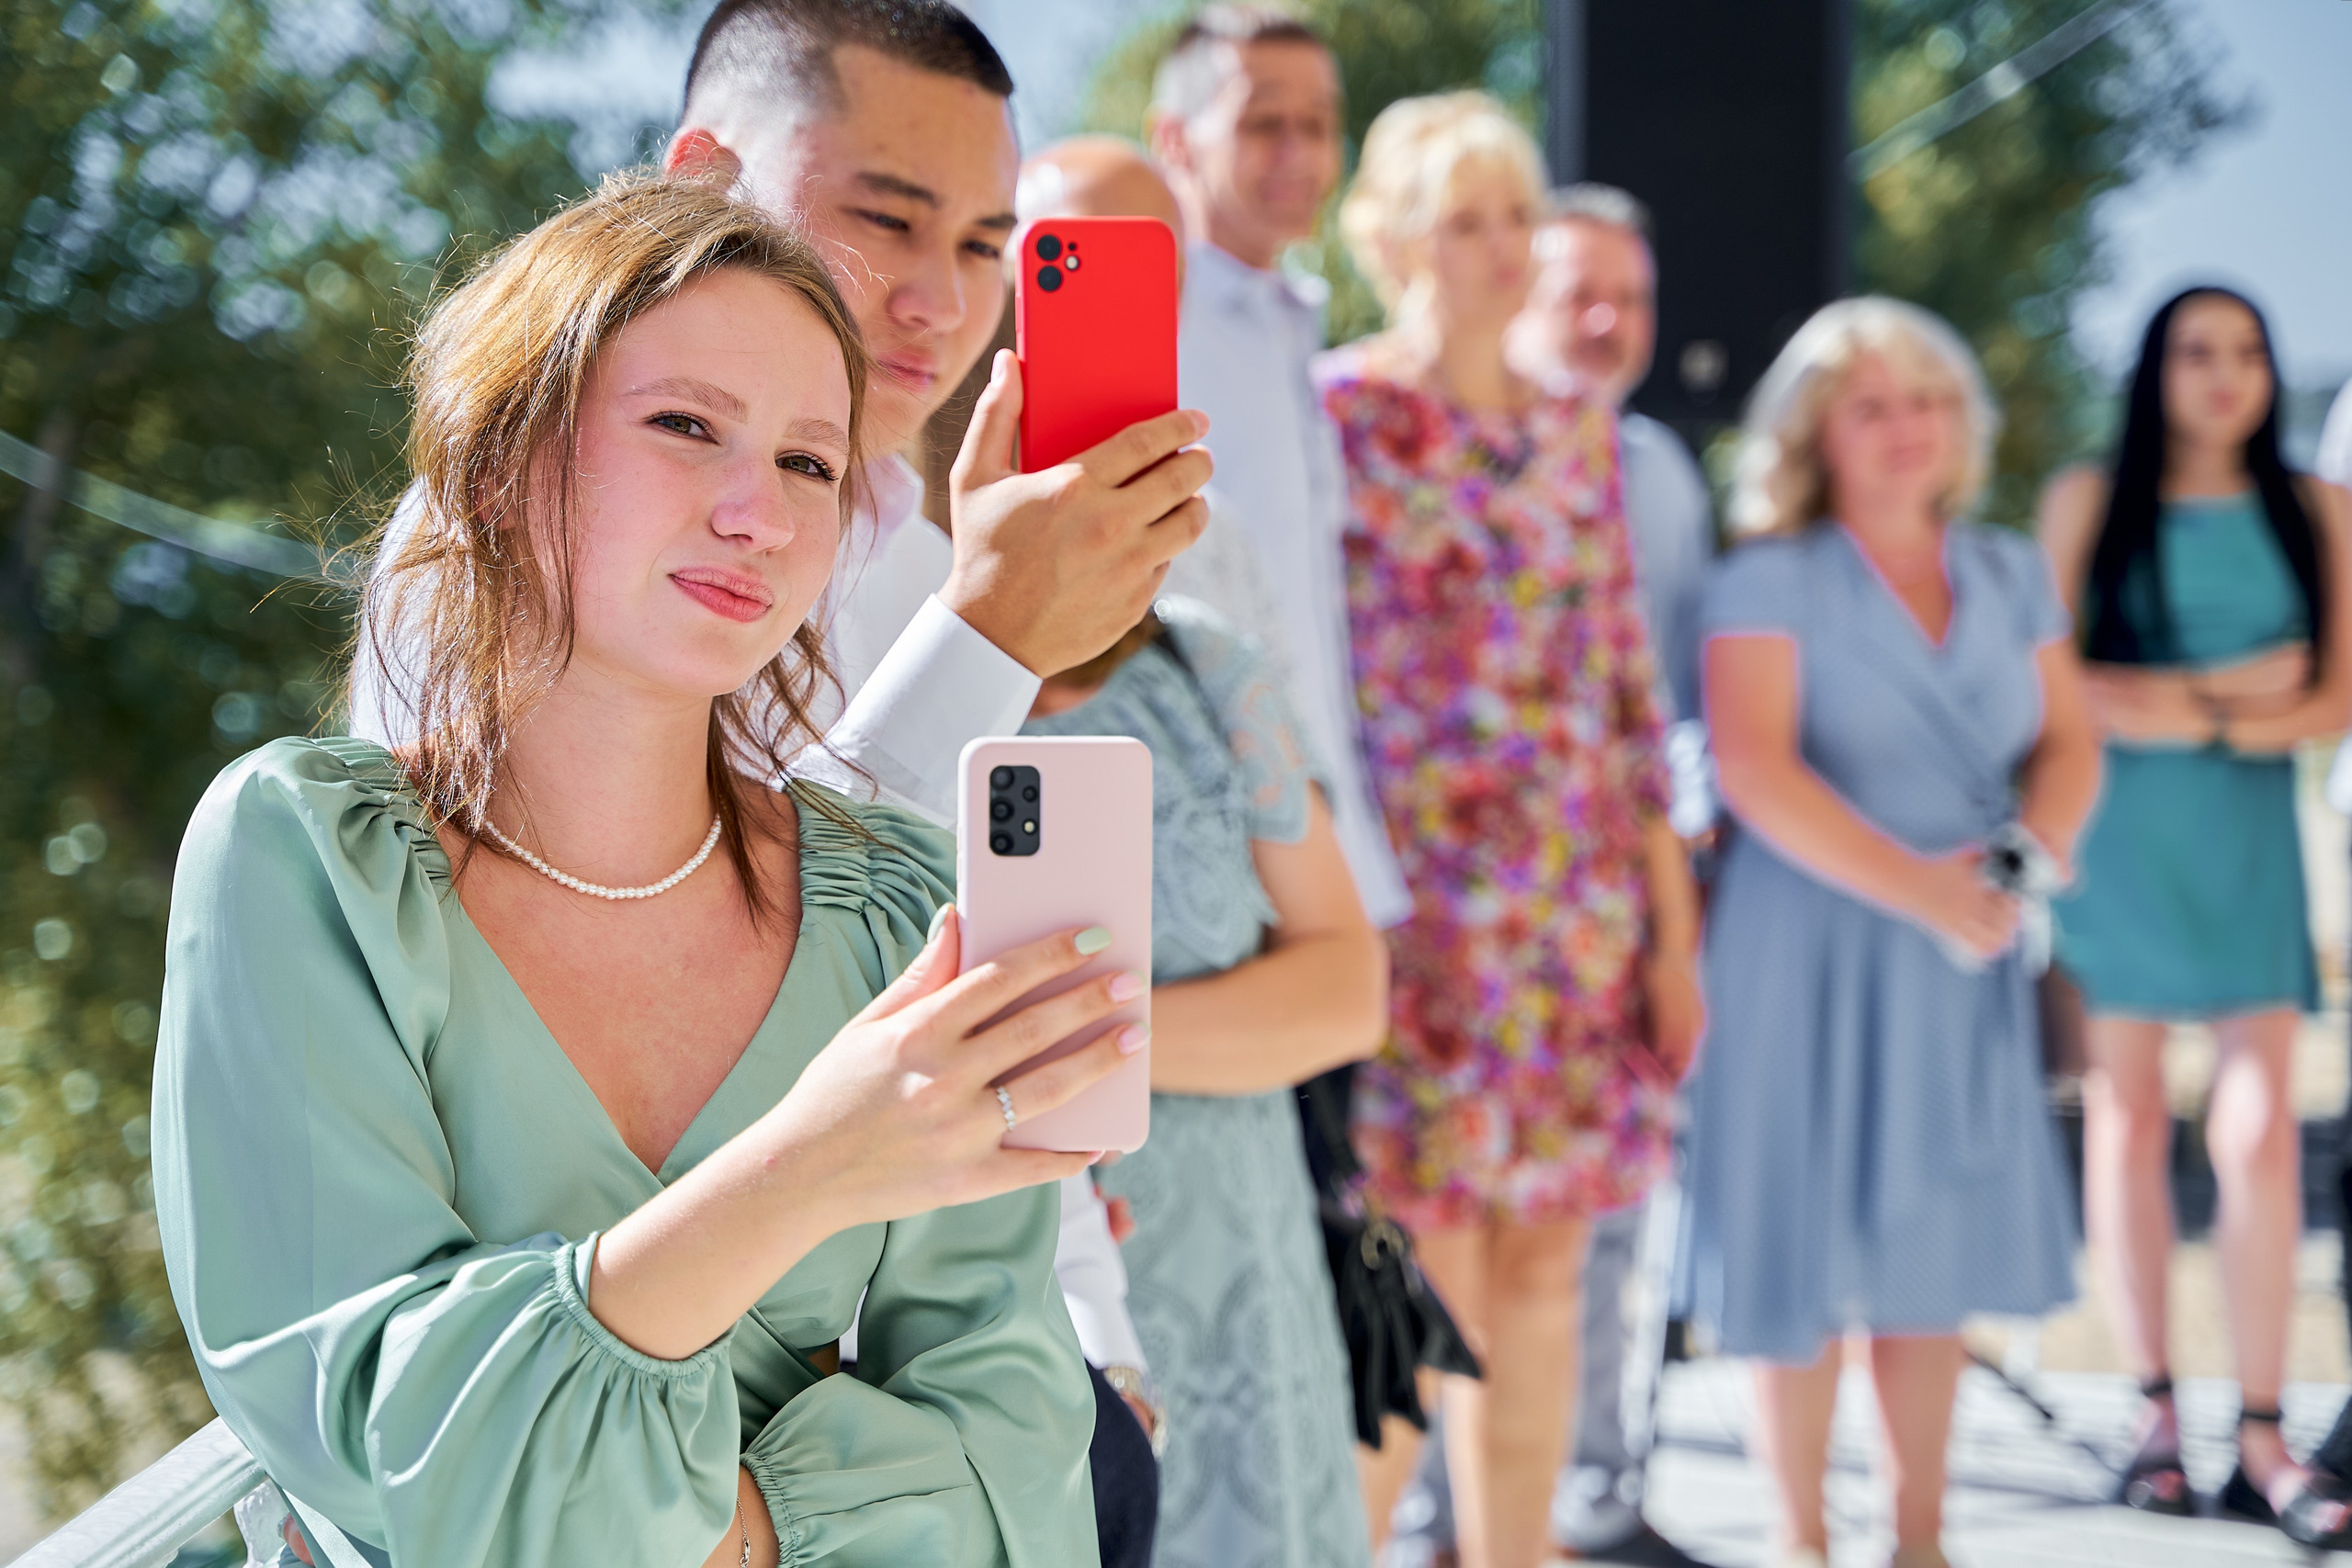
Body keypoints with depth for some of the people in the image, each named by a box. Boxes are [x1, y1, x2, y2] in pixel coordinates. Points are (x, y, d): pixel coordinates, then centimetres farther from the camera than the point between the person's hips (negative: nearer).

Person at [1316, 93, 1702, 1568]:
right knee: (1421, 1286, -5)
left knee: (1543, 1272, 8)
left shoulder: (1578, 431, 13)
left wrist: (1675, 920, 11)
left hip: (1579, 903, 5)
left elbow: (1631, 683, 14)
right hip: (1415, 896, -5)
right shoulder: (1337, 412, -3)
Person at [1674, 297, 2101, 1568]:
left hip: (1964, 962, 5)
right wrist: (1920, 890, -24)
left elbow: (2068, 743, 9)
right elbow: (1756, 772, -17)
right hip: (1812, 951, -4)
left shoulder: (2011, 575, 11)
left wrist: (2027, 856, -12)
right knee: (1807, 1249, 0)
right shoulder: (1771, 582, -6)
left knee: (1931, 1252, 8)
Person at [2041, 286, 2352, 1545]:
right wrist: (2230, 690, -8)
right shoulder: (2090, 500, 3)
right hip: (2120, 835, -1)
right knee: (2129, 1119, 4)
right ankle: (2153, 1406, 13)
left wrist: (2170, 709, -11)